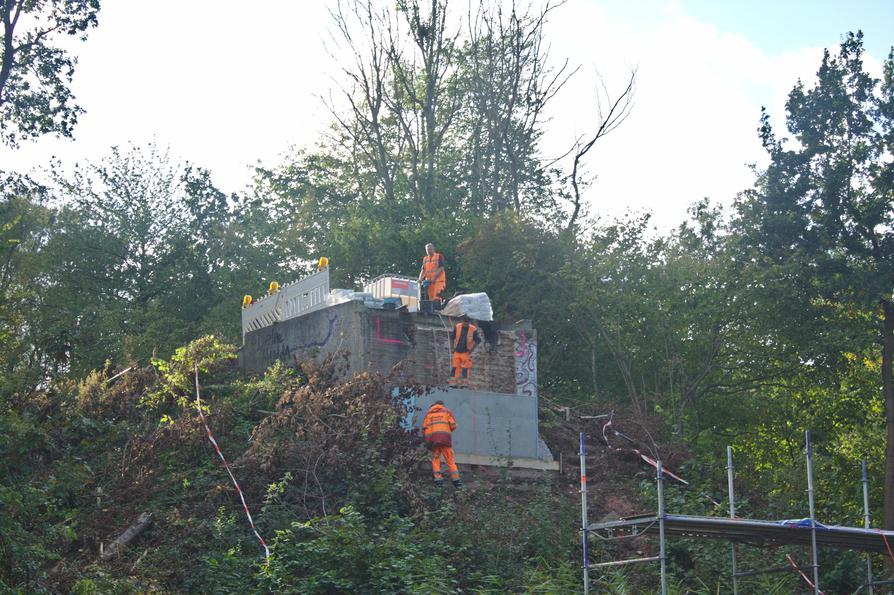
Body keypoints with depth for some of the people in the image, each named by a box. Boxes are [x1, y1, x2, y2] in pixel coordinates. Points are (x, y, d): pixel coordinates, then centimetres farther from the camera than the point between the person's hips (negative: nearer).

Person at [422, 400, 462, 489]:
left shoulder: (429, 413, 21)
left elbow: (424, 428, 12)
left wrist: (425, 440, 21)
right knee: (450, 460, 1)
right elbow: (453, 425, 4)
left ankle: (438, 478, -4)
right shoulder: (447, 411, 15)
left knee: (435, 459, 9)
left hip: (431, 438, 2)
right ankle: (456, 480, -5)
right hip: (445, 437, -2)